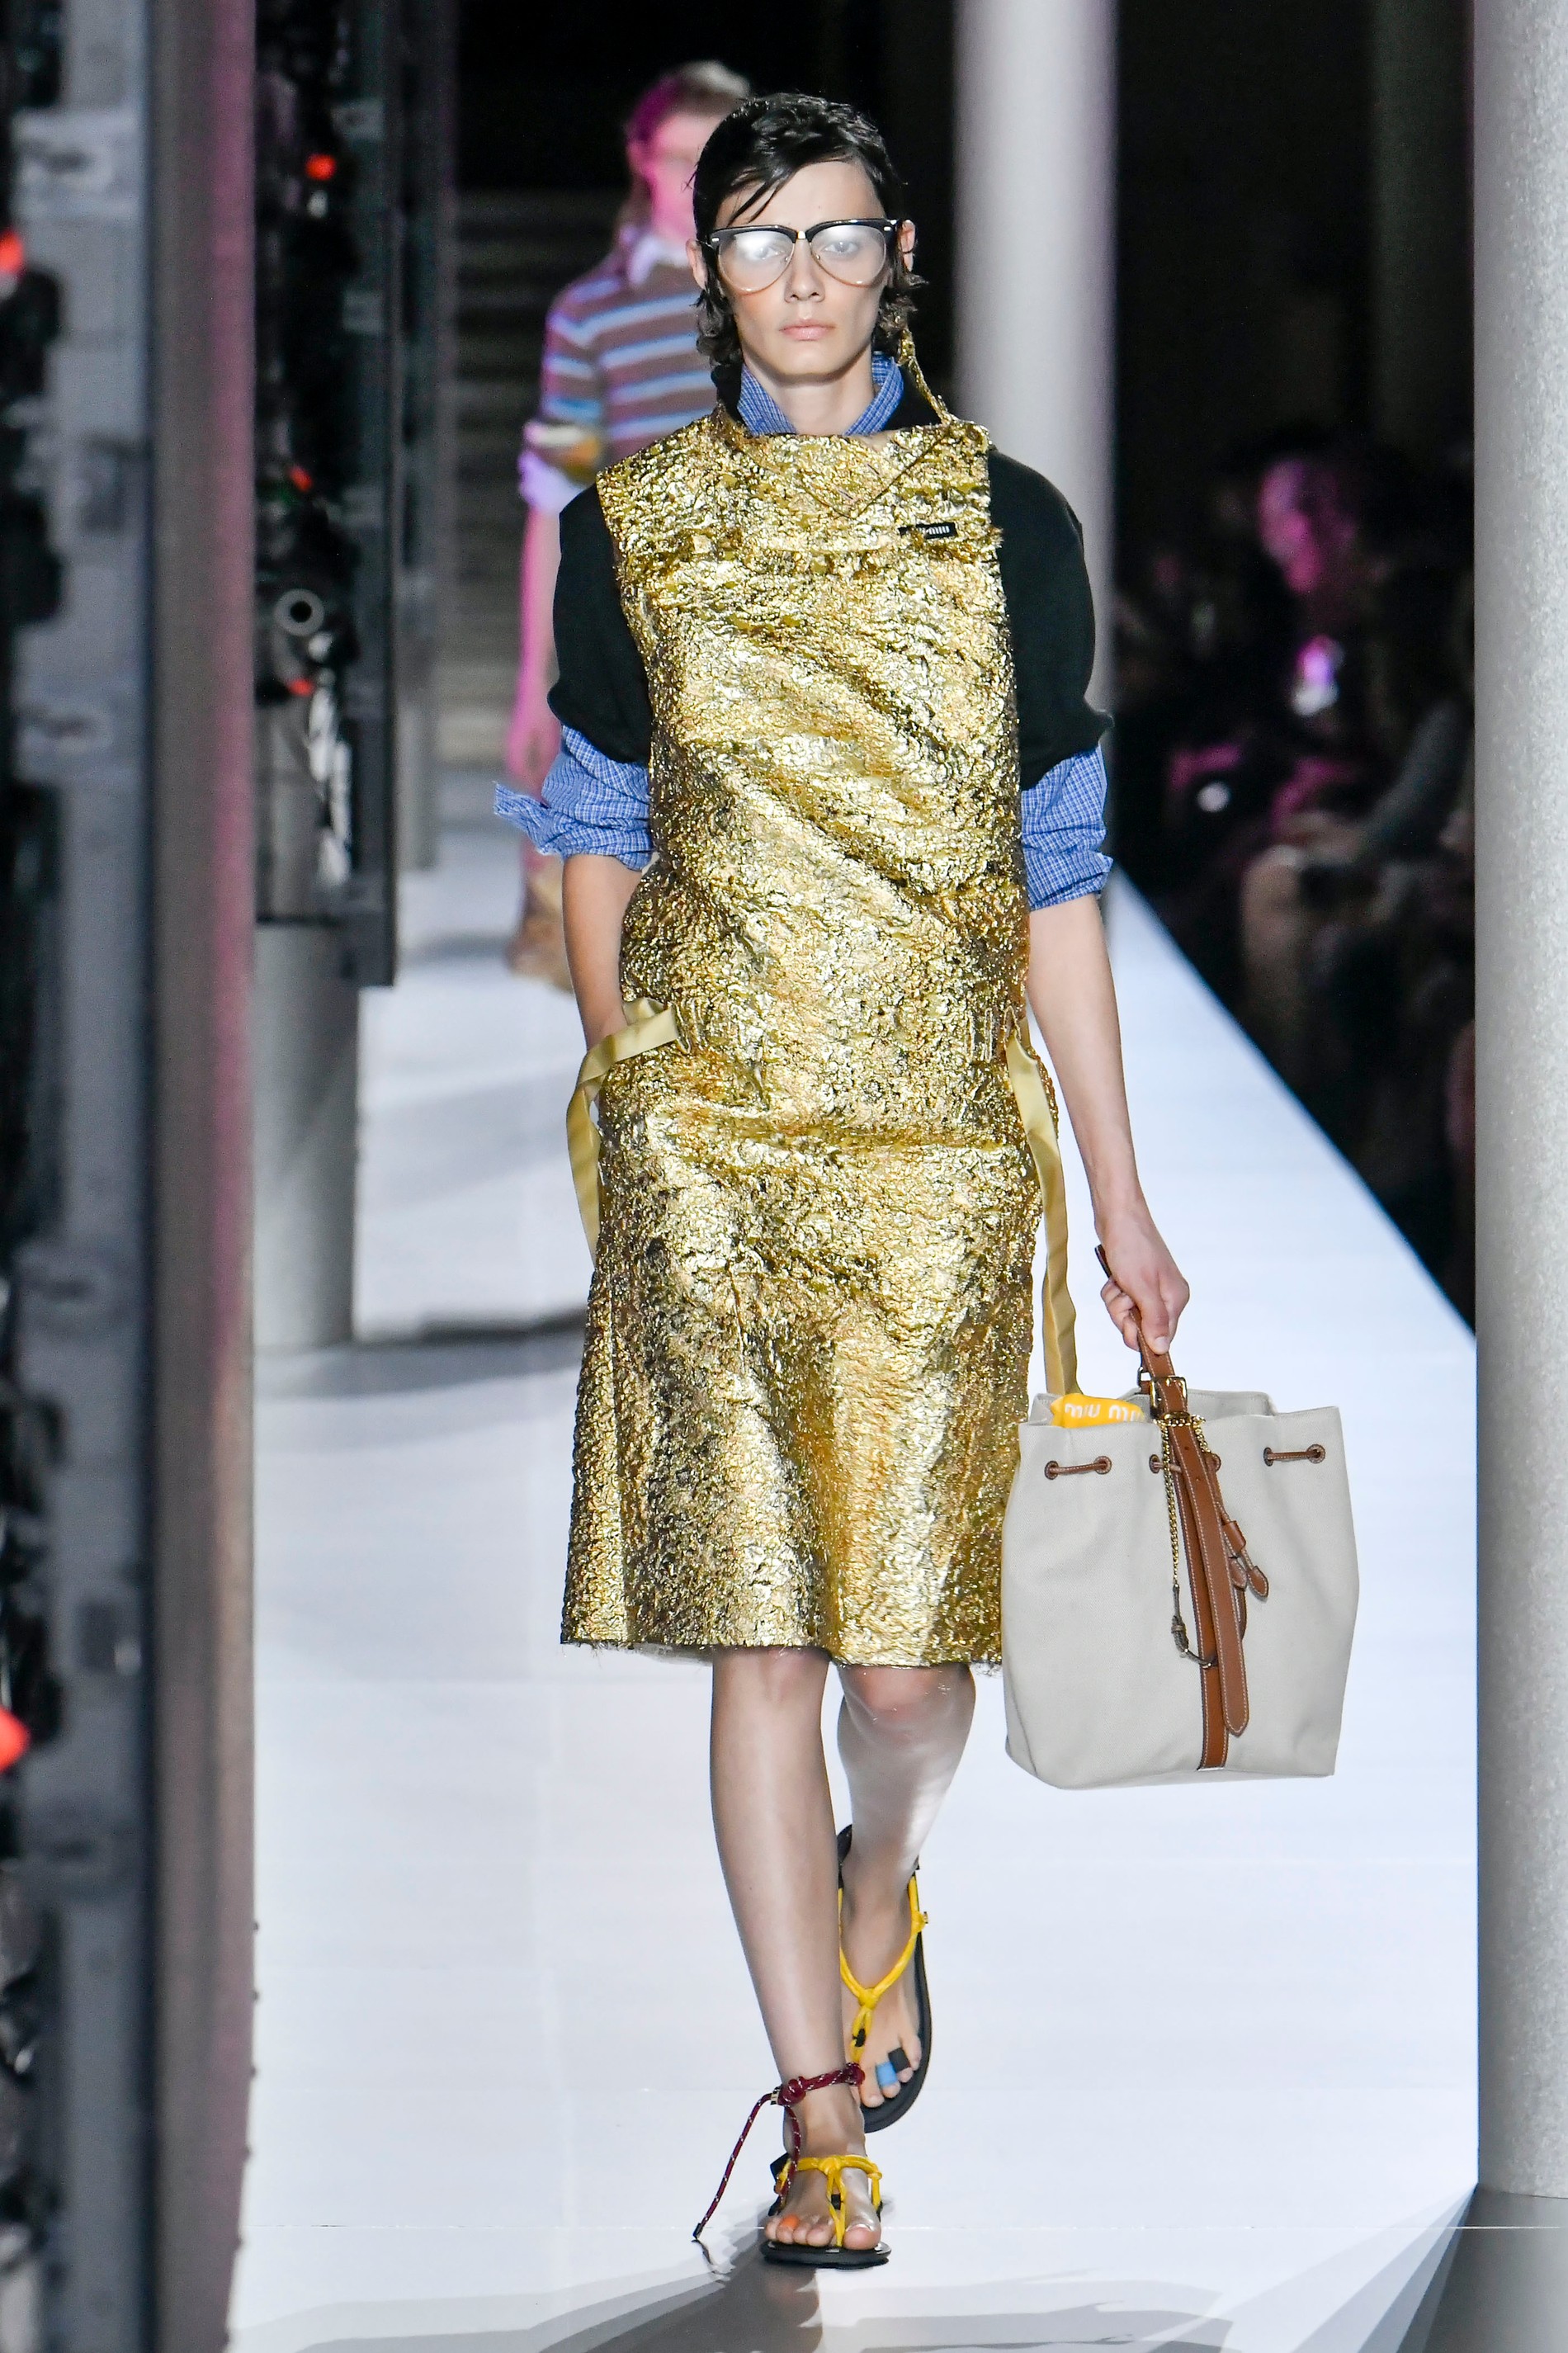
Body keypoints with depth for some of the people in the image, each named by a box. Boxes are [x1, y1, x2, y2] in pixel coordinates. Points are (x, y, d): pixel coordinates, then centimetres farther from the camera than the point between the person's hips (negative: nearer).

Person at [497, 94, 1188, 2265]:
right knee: (760, 1634, -6)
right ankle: (823, 2113, 1)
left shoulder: (1008, 525, 5)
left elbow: (1054, 884, 7)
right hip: (708, 1144, 0)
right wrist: (627, 1093, 12)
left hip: (940, 1146, 0)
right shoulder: (629, 533, 6)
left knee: (907, 1646, -1)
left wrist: (1122, 1193, 7)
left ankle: (882, 1902, 34)